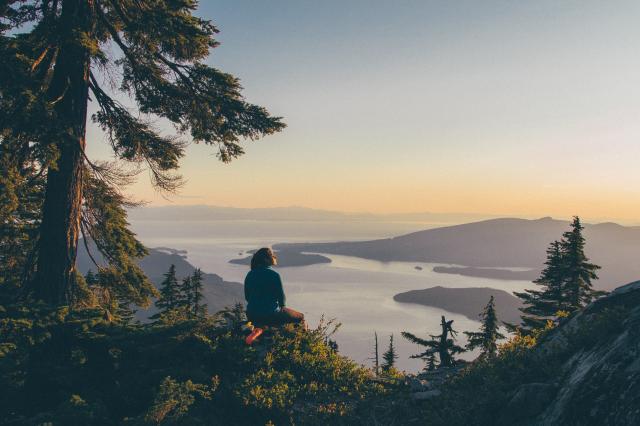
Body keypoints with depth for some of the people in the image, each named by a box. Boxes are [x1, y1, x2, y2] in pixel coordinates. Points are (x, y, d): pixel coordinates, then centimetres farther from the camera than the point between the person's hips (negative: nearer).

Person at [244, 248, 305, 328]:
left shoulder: (250, 275, 3)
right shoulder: (274, 275, -14)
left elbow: (247, 297, 10)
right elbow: (281, 297, -8)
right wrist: (281, 306, 13)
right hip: (270, 315, -6)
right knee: (300, 317, 14)